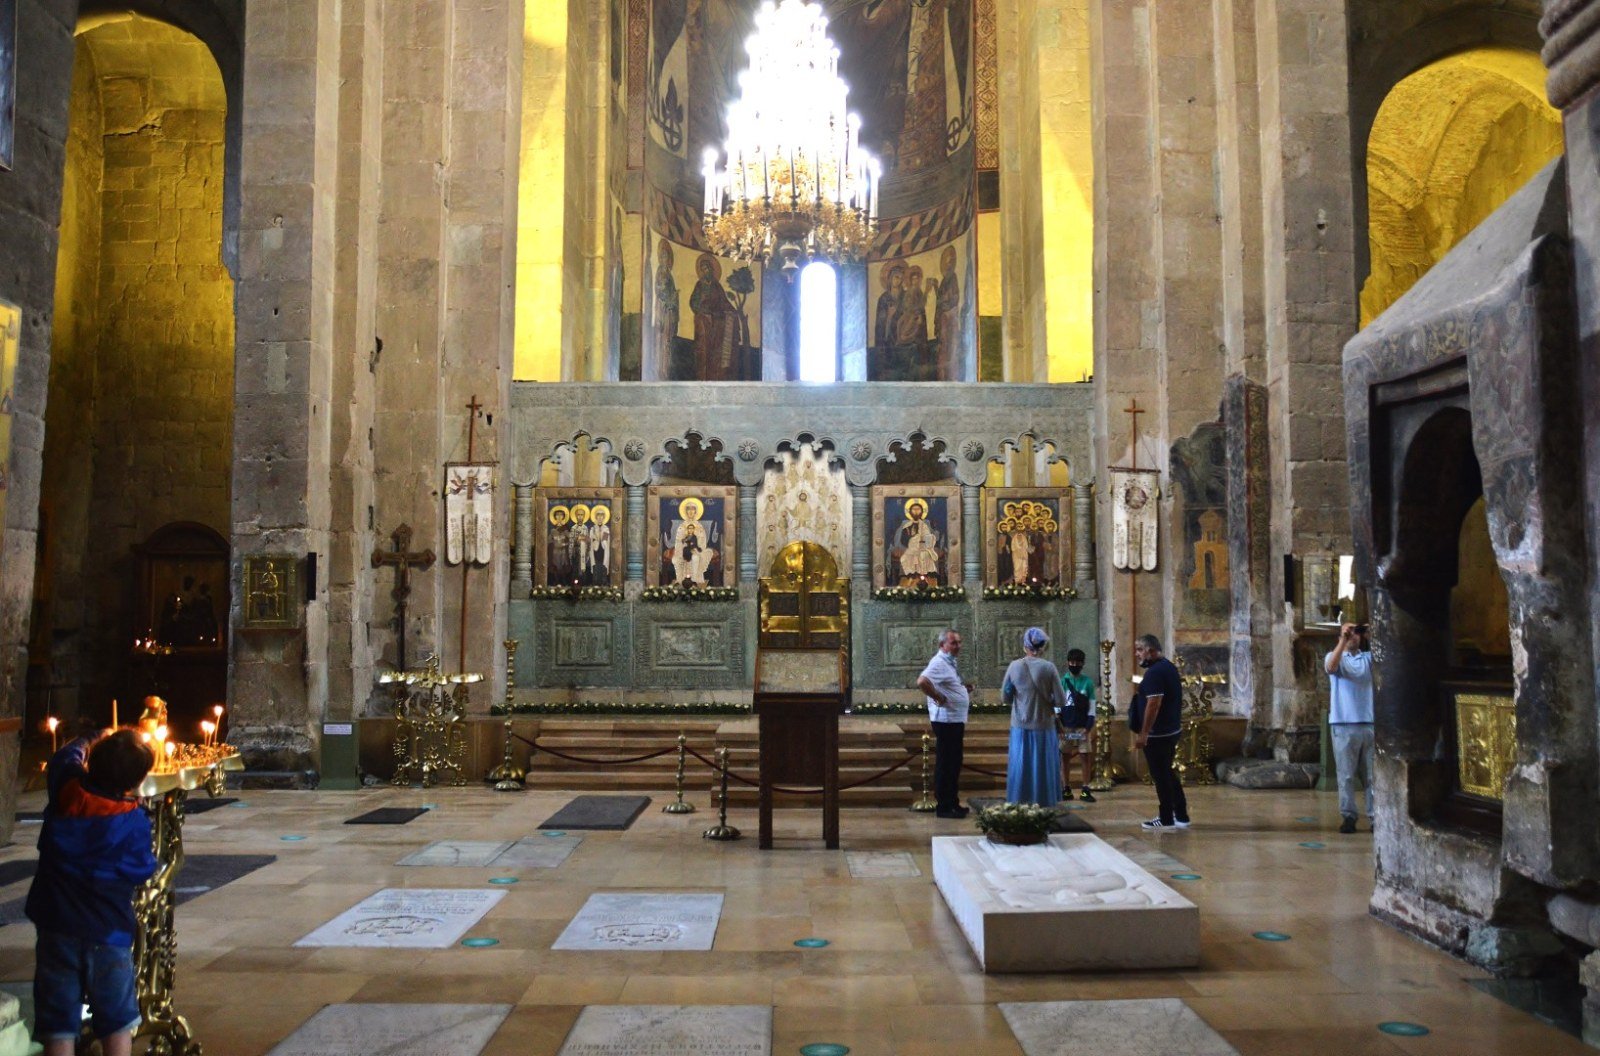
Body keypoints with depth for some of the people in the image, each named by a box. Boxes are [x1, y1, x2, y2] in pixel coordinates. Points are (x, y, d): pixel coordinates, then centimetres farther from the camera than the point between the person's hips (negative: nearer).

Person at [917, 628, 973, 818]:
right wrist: (939, 698, -24)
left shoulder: (950, 662, 15)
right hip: (946, 722, -10)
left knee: (954, 764, 16)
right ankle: (943, 807, 4)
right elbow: (922, 682, -33)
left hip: (956, 721, 10)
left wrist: (963, 688, 12)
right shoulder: (939, 663, -16)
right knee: (945, 764, -3)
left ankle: (953, 803, 25)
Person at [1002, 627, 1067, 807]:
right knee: (1043, 769, 9)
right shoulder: (1049, 667, -11)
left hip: (1020, 727, 2)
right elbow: (1061, 701, -8)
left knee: (1021, 769, 11)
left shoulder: (1014, 666, -6)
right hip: (1043, 727, -2)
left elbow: (1004, 697, 2)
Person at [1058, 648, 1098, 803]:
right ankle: (1066, 789, 11)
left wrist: (1089, 726, -7)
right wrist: (1059, 724, -6)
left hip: (1083, 726, 0)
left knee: (1086, 757, -1)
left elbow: (1092, 705, 1)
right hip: (1066, 726, 0)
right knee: (1065, 757, 4)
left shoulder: (1088, 682, 1)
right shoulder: (1062, 681, 2)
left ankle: (1086, 790, 4)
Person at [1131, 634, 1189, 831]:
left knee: (1160, 775, 0)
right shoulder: (1168, 666, 12)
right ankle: (1181, 816, 21)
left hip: (1157, 733, -10)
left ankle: (1166, 820, 8)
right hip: (1172, 730, 10)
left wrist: (1143, 733, -22)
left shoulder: (1155, 672, -19)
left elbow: (1153, 704, -24)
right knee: (1168, 773, 17)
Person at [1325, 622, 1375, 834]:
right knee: (1346, 775, 0)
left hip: (1369, 723, 3)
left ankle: (1375, 816, 10)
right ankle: (1348, 816, 4)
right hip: (1343, 724, -3)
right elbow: (1330, 667, -19)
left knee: (1372, 775, 5)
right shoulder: (1335, 657, 5)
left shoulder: (1369, 658, 13)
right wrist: (1343, 640, -26)